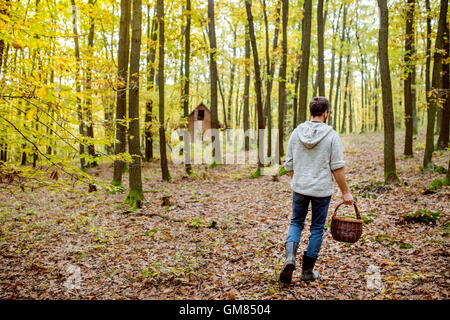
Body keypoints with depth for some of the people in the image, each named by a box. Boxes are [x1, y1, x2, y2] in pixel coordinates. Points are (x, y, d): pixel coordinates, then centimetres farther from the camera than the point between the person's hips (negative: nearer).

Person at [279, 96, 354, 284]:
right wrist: (345, 192, -2)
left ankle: (290, 258, -7)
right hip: (322, 190, -2)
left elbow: (289, 164, 4)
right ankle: (308, 271, 20)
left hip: (299, 188, 2)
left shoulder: (297, 132, 0)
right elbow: (337, 167, -11)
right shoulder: (331, 135, -10)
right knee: (317, 228, 12)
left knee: (296, 222, 18)